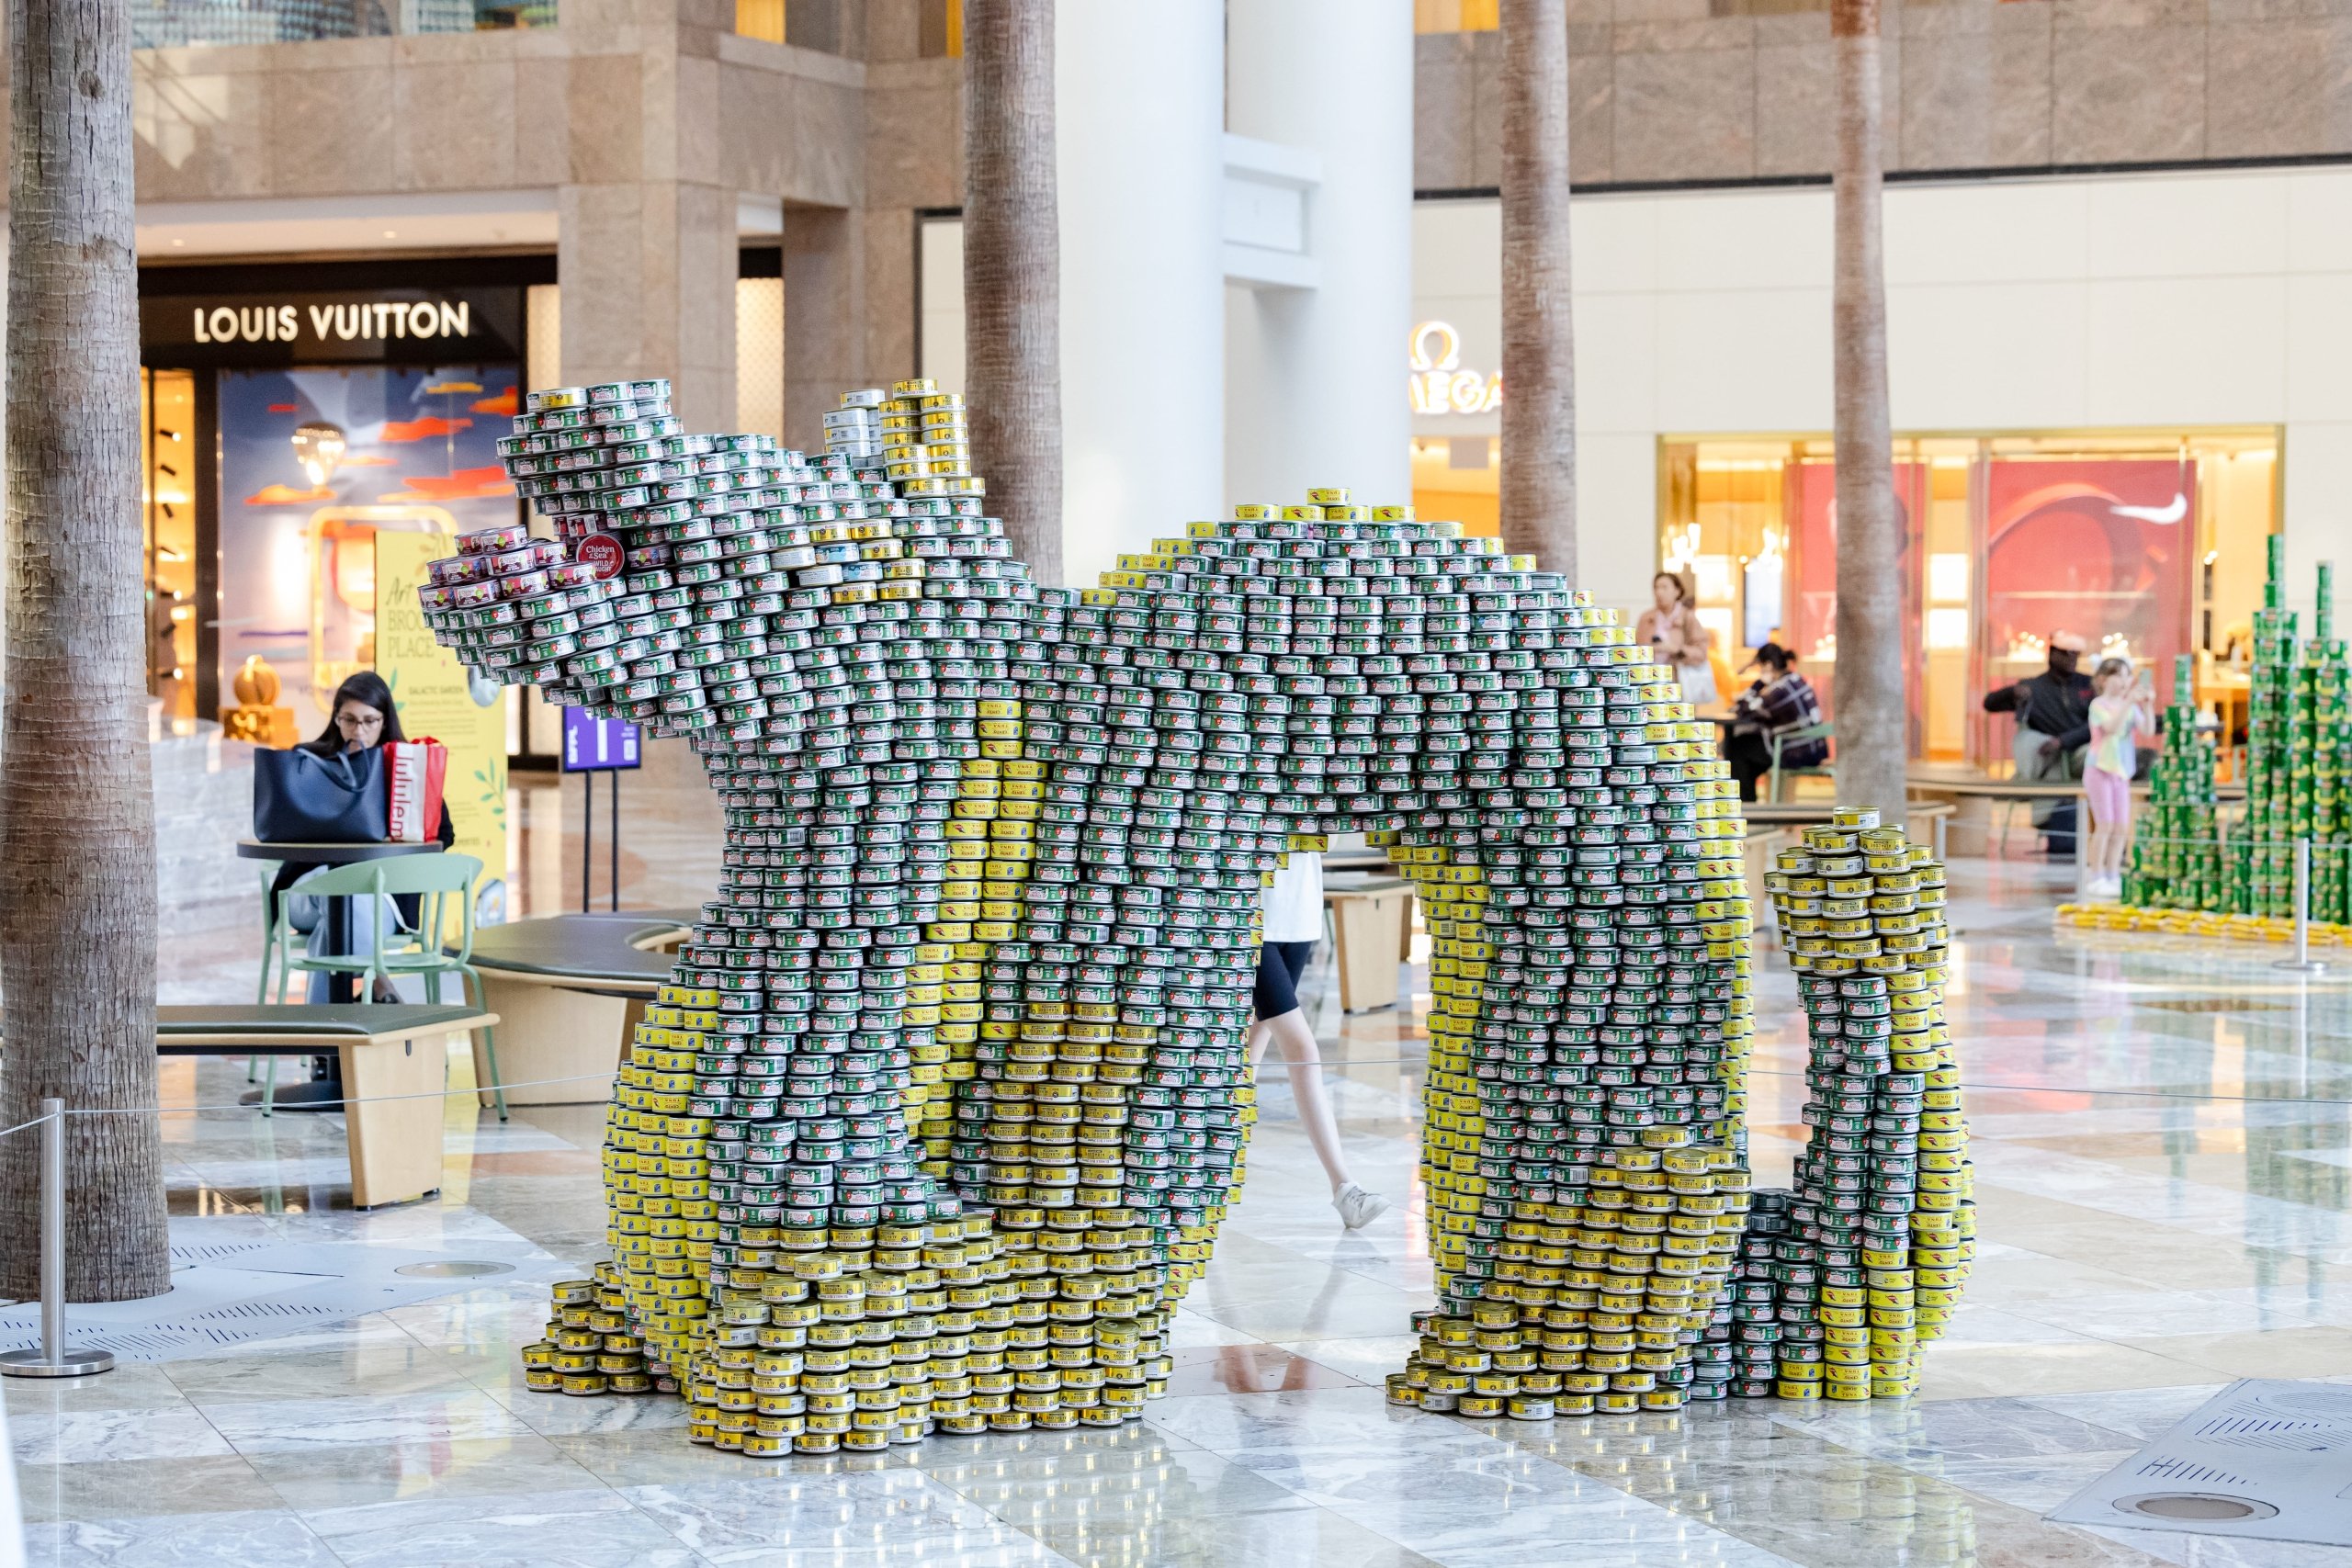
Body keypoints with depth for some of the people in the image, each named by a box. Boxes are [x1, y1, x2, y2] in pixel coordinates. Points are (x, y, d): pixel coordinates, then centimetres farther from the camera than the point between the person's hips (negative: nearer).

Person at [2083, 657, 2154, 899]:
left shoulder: (2131, 707, 8)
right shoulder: (2099, 704, -7)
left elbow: (2148, 730, -3)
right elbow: (2111, 727, -24)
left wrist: (2146, 706, -15)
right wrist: (2127, 702, -30)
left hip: (2121, 772, 6)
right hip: (2099, 770, -6)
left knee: (2121, 829, 4)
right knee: (2105, 825, -10)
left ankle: (2113, 879, 11)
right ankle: (2097, 880, -5)